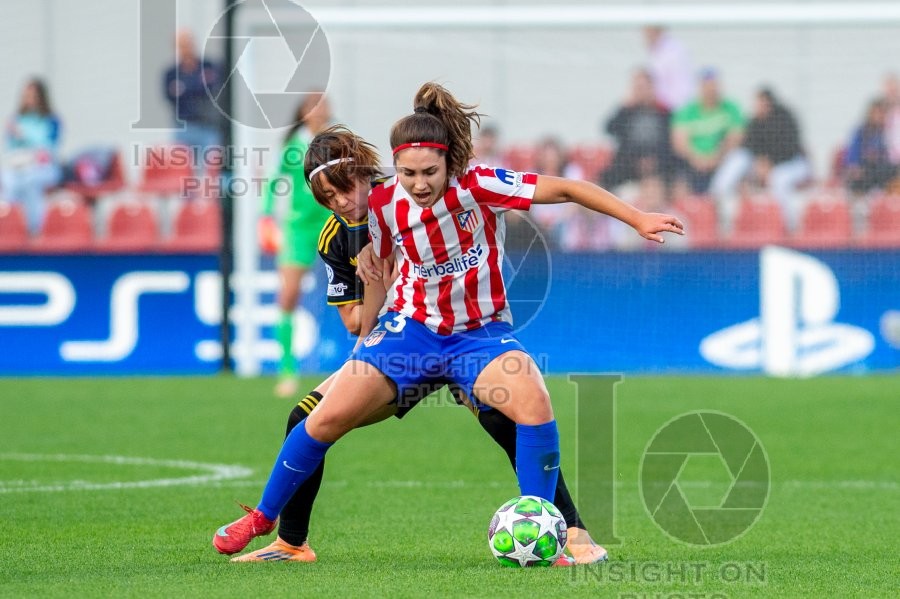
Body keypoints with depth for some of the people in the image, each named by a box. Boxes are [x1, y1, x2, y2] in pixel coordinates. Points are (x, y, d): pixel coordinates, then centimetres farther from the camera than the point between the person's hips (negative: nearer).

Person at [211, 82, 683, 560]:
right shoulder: (383, 203, -9)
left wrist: (638, 220, -23)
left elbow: (563, 189, -20)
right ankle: (262, 517, 17)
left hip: (479, 335, -2)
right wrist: (366, 339, 12)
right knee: (328, 417, -5)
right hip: (410, 329, 3)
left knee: (534, 403, -30)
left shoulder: (479, 187, -20)